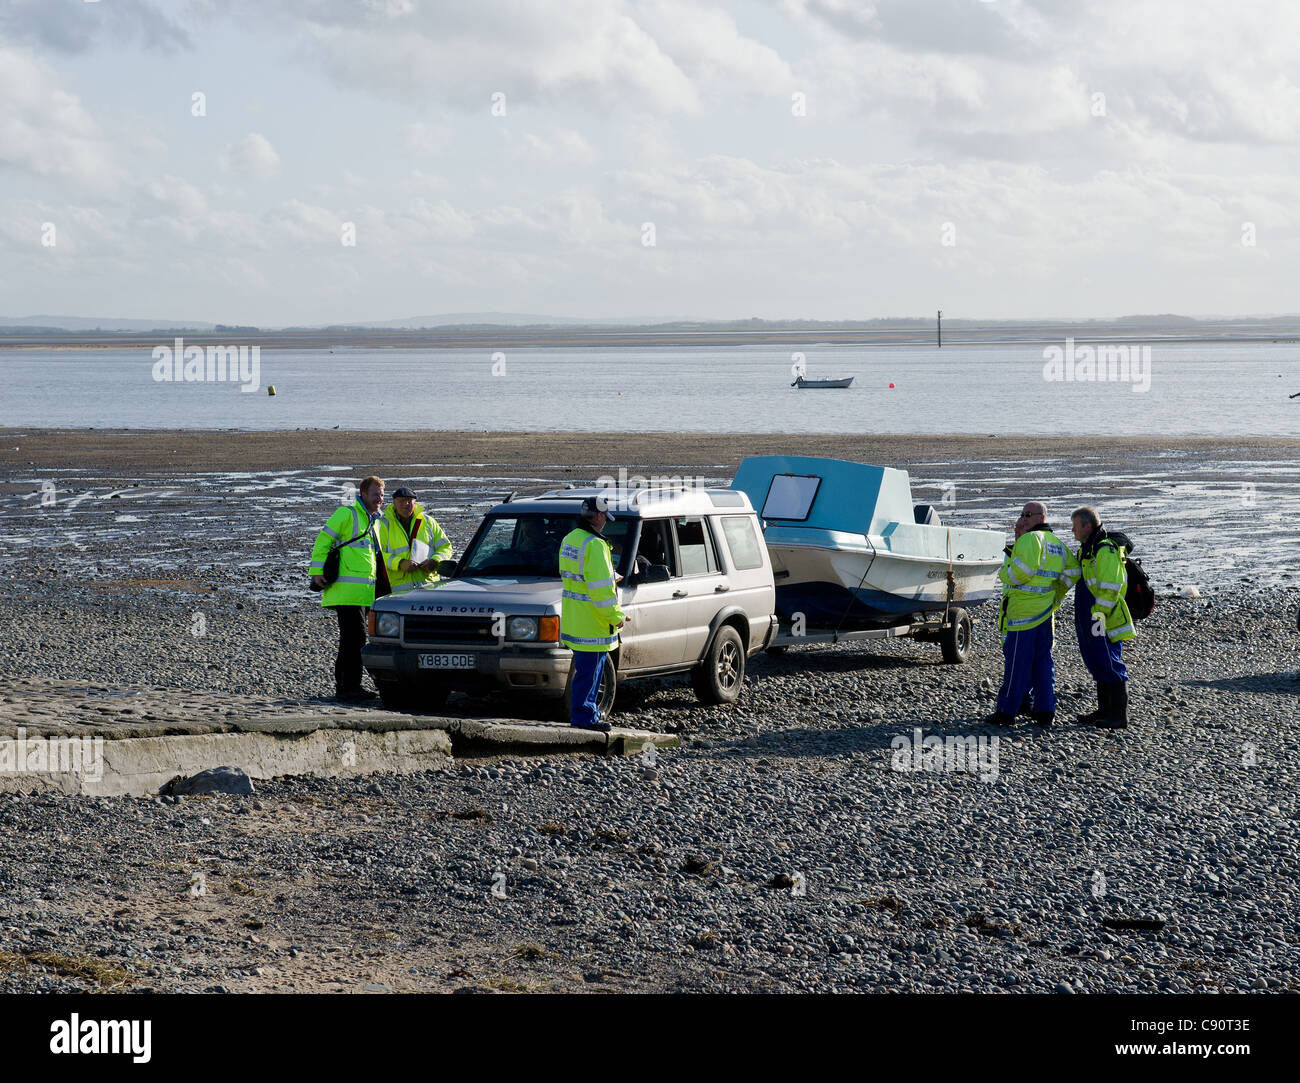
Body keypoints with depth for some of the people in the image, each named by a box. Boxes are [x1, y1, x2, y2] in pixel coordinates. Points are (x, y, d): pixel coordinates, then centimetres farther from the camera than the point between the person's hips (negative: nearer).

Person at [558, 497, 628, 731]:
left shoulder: (568, 540, 12)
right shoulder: (594, 545, -18)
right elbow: (600, 588, -20)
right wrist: (615, 616, -12)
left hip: (574, 620, 10)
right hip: (592, 623, -10)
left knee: (588, 669, 20)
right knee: (589, 671, -2)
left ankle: (590, 711, 28)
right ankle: (583, 717, 2)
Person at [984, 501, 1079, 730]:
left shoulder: (1030, 539, -12)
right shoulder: (1057, 544, 16)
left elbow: (1020, 571, -23)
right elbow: (1072, 572, 17)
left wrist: (1005, 573, -3)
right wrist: (1056, 598, 21)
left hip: (1023, 610, -8)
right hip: (1046, 611, 9)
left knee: (1016, 661, -3)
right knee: (1043, 661, 10)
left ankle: (1006, 711, 2)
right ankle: (1045, 713, 9)